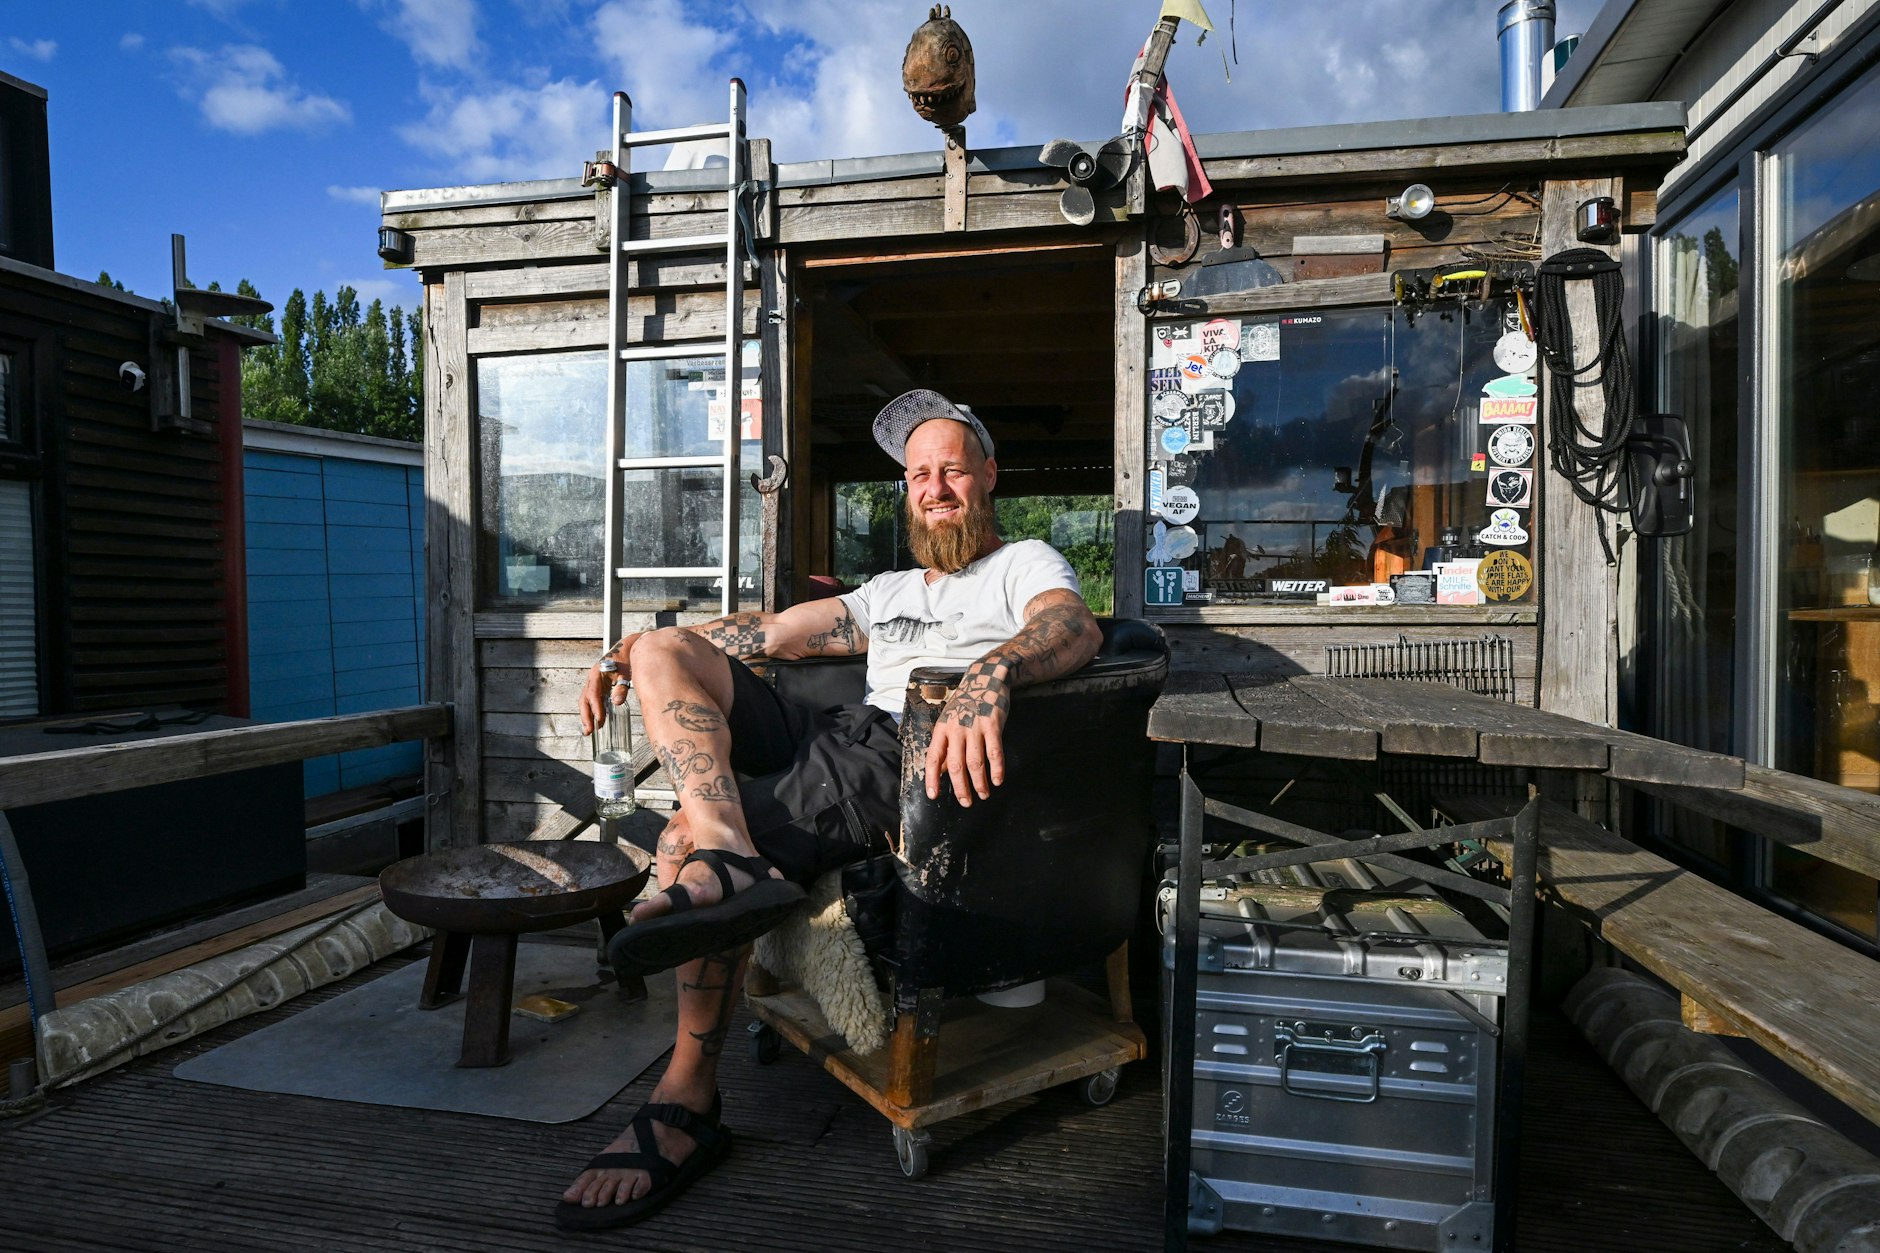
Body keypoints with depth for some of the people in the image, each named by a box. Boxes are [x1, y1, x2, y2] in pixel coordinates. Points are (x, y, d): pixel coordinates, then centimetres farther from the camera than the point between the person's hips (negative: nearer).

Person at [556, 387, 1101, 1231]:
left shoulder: (1023, 563, 9)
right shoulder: (892, 590, 31)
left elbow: (1076, 626, -16)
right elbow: (769, 632, 26)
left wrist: (989, 675, -39)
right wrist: (623, 653, 17)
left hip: (905, 762, -8)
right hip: (827, 739, 8)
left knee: (686, 838, -23)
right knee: (665, 648, -3)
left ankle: (686, 1106, -10)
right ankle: (733, 858, -28)